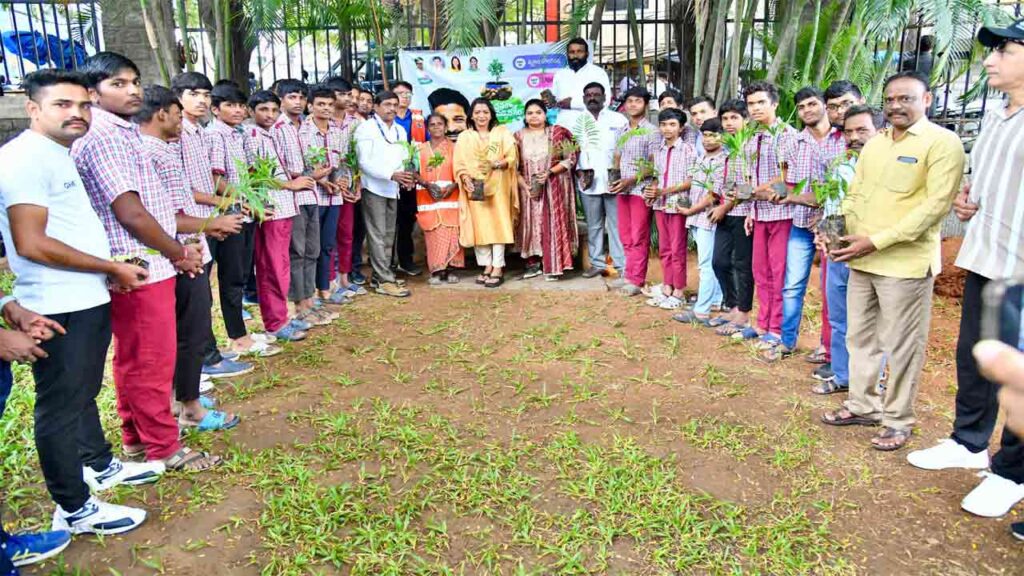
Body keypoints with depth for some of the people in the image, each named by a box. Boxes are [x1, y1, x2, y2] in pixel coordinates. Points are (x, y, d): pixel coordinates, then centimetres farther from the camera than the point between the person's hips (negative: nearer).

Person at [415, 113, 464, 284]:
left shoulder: (453, 148, 8)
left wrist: (453, 186, -13)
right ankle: (436, 270, -1)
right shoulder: (420, 149, 12)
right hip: (427, 197, 1)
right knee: (433, 235, -4)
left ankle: (451, 269, 0)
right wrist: (426, 184, -12)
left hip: (450, 197, -1)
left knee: (451, 234, -6)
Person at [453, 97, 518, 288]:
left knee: (498, 225, -6)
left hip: (497, 187, -1)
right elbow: (459, 164, 2)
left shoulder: (502, 133, 8)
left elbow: (512, 158, 0)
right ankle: (487, 266, 10)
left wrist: (499, 163, -20)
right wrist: (466, 179, -17)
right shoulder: (464, 137, 9)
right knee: (478, 226, 1)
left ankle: (498, 268, -3)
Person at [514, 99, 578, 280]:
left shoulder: (557, 133, -1)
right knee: (531, 224, 3)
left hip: (554, 188, -2)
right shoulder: (518, 136, 6)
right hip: (529, 189, 2)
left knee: (553, 223, -3)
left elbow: (570, 159, -4)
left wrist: (549, 172, -15)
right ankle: (533, 263, 11)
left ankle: (553, 266, 2)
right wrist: (524, 186, -10)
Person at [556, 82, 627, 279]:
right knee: (593, 225, 9)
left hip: (613, 180, -2)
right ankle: (597, 262, 18)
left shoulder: (619, 119, 6)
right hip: (587, 181, 2)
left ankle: (622, 264, 4)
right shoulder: (575, 121, 10)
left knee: (617, 223, -2)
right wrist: (579, 172, -3)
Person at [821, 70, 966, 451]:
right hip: (862, 261, 7)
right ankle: (863, 405, 29)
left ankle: (898, 420, 16)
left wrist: (877, 241, -19)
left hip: (905, 263, -7)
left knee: (901, 346, 2)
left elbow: (937, 204, -15)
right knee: (860, 337, 14)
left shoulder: (942, 143, -7)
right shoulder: (873, 145, 15)